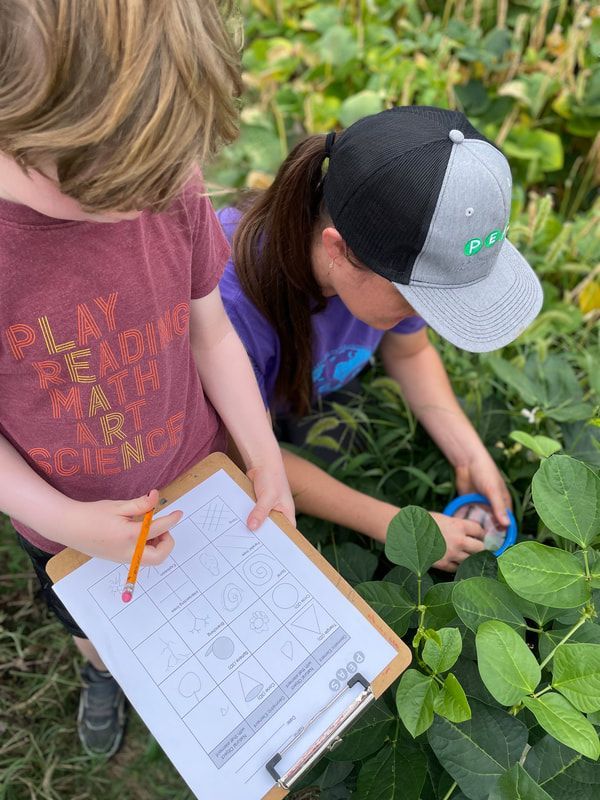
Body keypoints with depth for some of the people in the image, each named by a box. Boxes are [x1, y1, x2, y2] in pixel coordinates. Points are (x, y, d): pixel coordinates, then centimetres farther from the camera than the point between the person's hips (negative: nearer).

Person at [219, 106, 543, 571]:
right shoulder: (227, 298, -44)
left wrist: (470, 456, -17)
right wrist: (398, 526, -26)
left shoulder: (397, 250, -29)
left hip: (322, 385, 4)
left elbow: (409, 352, -5)